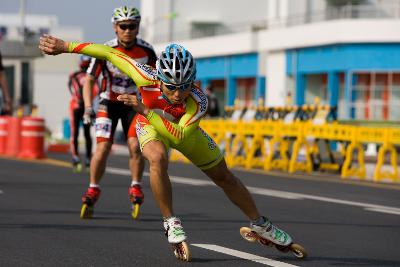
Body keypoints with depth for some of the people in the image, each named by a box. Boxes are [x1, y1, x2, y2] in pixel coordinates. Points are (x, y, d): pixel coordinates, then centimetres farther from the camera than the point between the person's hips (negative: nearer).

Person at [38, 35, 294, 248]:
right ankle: (171, 223, -20)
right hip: (150, 126, -1)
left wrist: (145, 110, -57)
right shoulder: (148, 78, -40)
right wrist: (65, 46, -29)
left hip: (183, 129, 1)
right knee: (158, 158, -35)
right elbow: (111, 53, -31)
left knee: (225, 177, 8)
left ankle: (260, 224, 29)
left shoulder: (199, 101, -42)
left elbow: (179, 137, -50)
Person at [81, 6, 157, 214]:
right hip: (109, 103, -1)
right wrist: (88, 107, -26)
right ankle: (93, 188, 5)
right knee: (103, 147, -12)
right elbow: (89, 80, -14)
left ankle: (135, 187, 5)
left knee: (135, 146, -14)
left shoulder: (146, 51, -14)